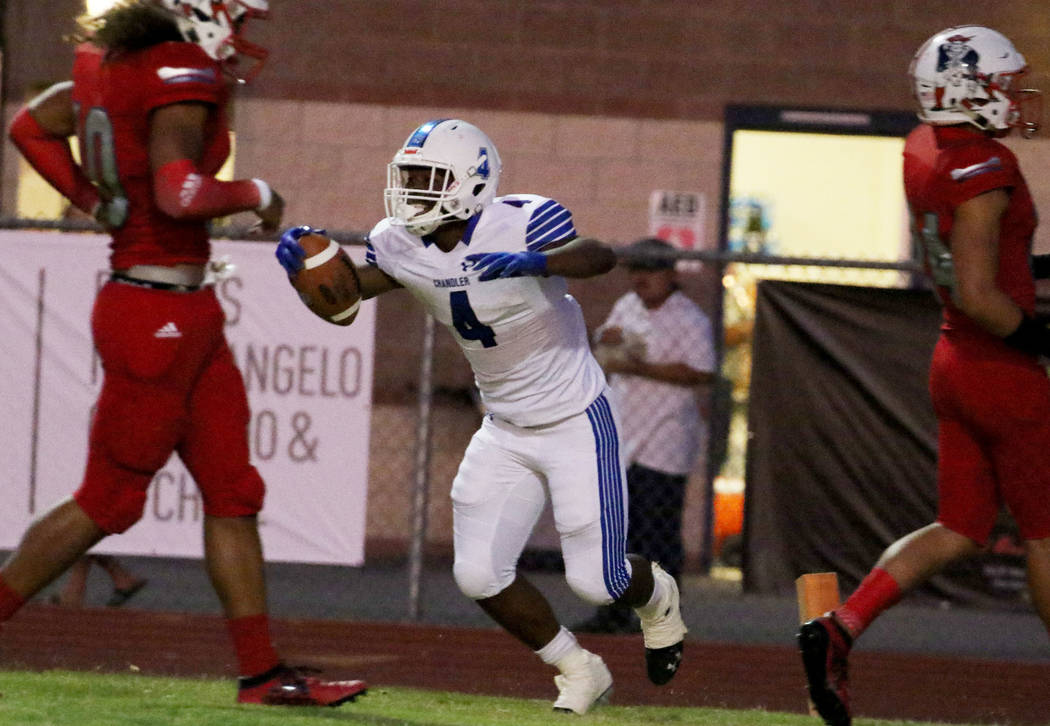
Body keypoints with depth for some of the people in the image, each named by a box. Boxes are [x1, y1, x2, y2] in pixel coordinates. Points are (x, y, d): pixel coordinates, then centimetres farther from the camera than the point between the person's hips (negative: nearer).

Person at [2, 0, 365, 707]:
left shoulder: (117, 63, 7)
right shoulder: (184, 75, -19)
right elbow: (178, 194, -30)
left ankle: (263, 671, 14)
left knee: (233, 490, 11)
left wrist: (100, 203, 17)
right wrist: (255, 193, -12)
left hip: (188, 315, 10)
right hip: (158, 317, -10)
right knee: (108, 501, 3)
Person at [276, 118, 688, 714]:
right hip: (505, 433, 6)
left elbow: (600, 256, -40)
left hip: (576, 424, -6)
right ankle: (579, 673, 19)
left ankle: (656, 597, 34)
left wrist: (536, 263, -60)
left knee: (596, 579, -5)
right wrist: (305, 262, -20)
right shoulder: (403, 247, -6)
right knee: (480, 574, -4)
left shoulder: (520, 224, -26)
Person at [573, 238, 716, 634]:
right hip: (621, 435, 8)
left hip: (664, 440, -8)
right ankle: (615, 612, 15)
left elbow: (702, 373, -18)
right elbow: (604, 352, 25)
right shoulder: (626, 307, 14)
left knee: (658, 529, -7)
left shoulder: (690, 319, -10)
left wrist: (642, 369, -22)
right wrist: (605, 339, 0)